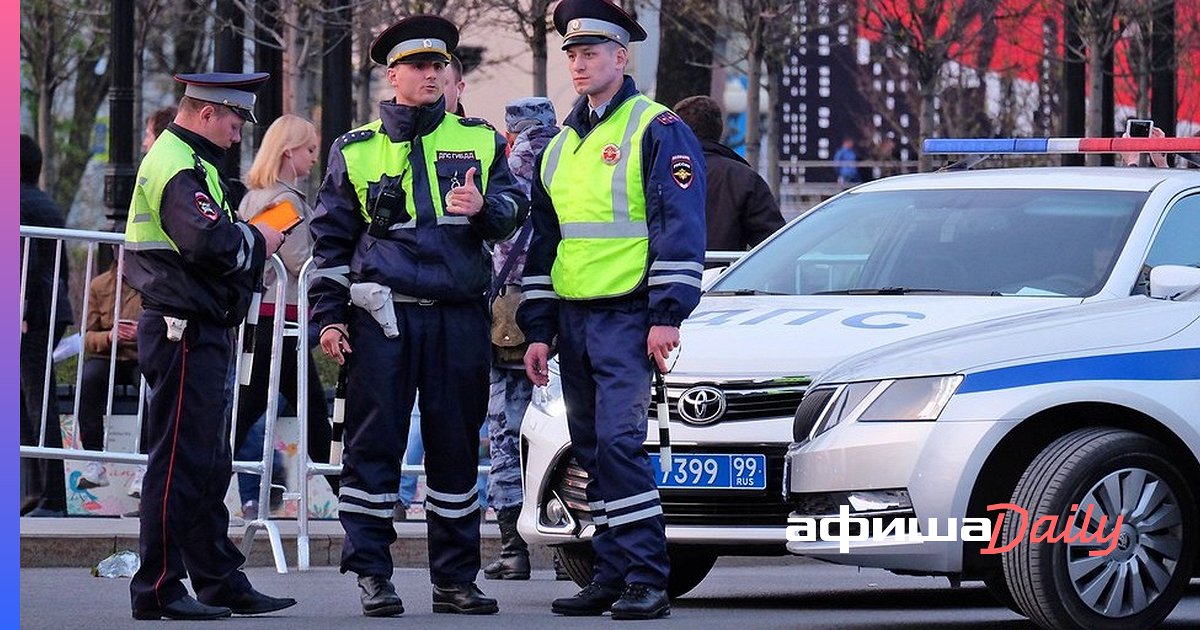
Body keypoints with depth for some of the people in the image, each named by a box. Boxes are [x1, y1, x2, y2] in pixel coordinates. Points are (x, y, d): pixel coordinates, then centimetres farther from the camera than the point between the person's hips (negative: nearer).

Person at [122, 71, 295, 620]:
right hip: (185, 332, -11)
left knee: (209, 465, 15)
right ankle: (158, 589, -5)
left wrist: (248, 235, 5)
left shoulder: (178, 159, 20)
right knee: (180, 460, -8)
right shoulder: (180, 169, -15)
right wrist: (257, 241, -11)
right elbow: (208, 243, -28)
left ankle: (221, 581, 21)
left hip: (195, 333, 11)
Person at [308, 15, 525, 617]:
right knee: (373, 445, -5)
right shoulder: (355, 149, 10)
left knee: (456, 446, 5)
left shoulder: (478, 140, 13)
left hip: (459, 316, 2)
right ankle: (371, 573, -1)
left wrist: (484, 208, -14)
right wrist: (328, 316, 2)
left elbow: (514, 205, 10)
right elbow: (331, 236, 11)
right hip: (381, 318, -2)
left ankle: (454, 578, 12)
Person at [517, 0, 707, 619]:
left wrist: (667, 316, -17)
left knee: (619, 442, -16)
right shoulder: (560, 145, 18)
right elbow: (542, 242, 21)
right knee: (592, 450, 7)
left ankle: (646, 581, -16)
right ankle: (611, 575, 11)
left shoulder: (656, 129, -4)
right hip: (572, 318, 7)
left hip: (627, 318, -7)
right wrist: (538, 330, 15)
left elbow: (680, 226, -10)